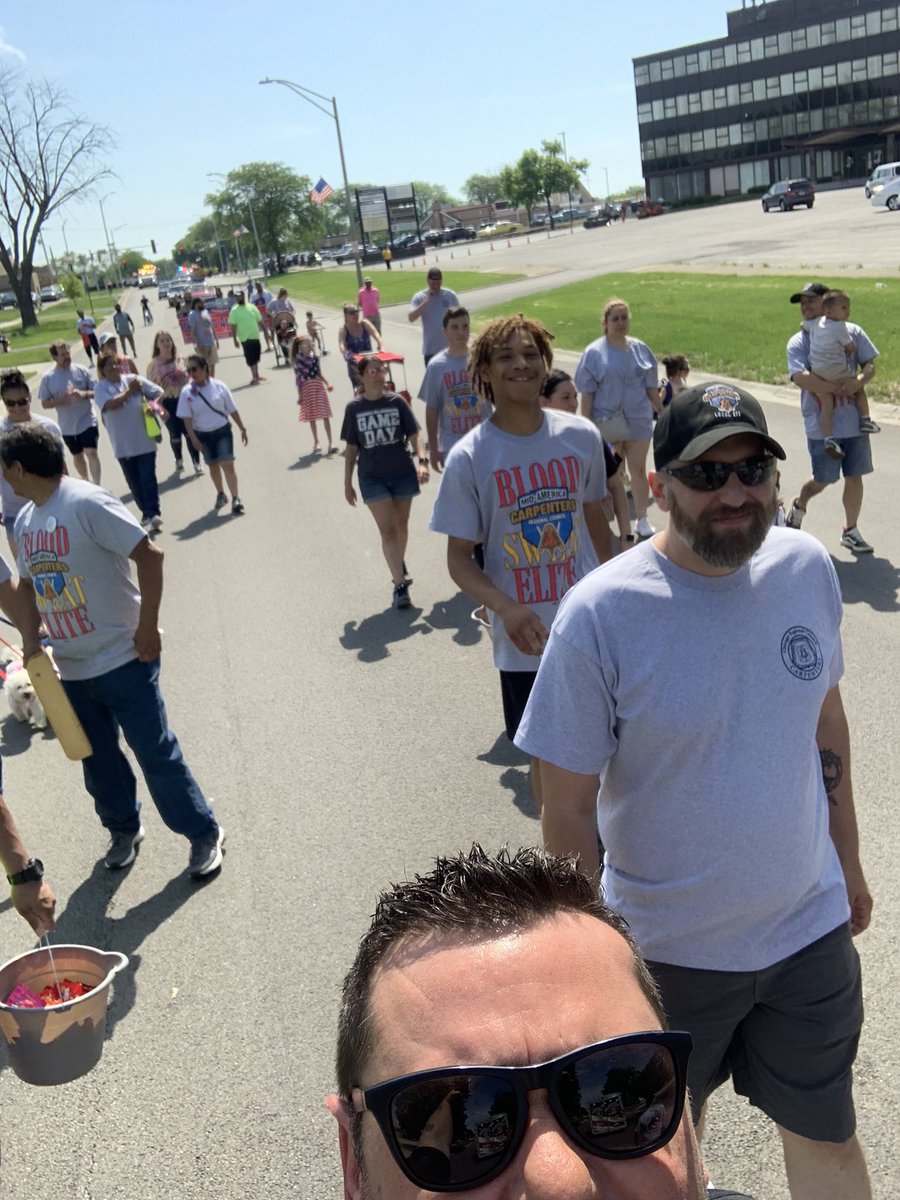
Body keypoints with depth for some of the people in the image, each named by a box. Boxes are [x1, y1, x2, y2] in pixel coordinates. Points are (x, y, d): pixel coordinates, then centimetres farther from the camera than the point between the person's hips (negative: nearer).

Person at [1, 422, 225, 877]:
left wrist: (147, 627, -18)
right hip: (71, 669, 7)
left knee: (156, 753, 1)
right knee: (97, 760, 18)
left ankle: (204, 833, 17)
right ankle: (124, 829, 39)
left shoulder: (86, 503, -18)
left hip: (124, 660, -7)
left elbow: (149, 555, -20)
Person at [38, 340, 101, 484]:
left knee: (91, 452, -15)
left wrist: (84, 394, -23)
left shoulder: (80, 370, -8)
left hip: (87, 421, -2)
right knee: (77, 455, 19)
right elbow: (45, 404, -4)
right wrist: (61, 400, -21)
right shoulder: (48, 378, -8)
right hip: (67, 426, 2)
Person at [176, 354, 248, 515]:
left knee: (227, 464, -12)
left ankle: (236, 498, -10)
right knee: (213, 465, 15)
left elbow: (232, 410, -1)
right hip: (203, 434, 2)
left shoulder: (219, 387, -8)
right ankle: (220, 494, 35)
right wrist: (193, 438, -14)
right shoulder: (187, 392, -7)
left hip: (222, 431, -2)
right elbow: (187, 418, -6)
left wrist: (243, 429, 3)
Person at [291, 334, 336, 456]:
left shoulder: (314, 357, 2)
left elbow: (319, 373, 11)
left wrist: (327, 384, -1)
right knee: (312, 417, 8)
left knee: (325, 415, -1)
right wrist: (299, 395, -7)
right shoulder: (298, 360, -8)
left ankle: (331, 442, 2)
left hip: (319, 386, 2)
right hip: (307, 389, -2)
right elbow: (298, 378, -6)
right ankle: (316, 442, 21)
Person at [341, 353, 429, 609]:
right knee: (387, 530, -8)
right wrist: (347, 483, 4)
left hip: (402, 473, 1)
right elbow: (351, 448, 3)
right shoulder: (354, 408, -2)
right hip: (372, 478, -1)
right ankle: (400, 584, -8)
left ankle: (400, 565, 40)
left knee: (401, 525, 16)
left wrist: (422, 461, -19)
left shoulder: (397, 401, -2)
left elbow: (414, 435, -2)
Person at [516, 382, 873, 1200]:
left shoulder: (806, 567, -8)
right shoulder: (601, 614, -24)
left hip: (812, 925, 3)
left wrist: (848, 858, 13)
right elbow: (568, 805, -17)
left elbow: (826, 716, 7)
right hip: (669, 947, -3)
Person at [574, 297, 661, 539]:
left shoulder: (640, 349, 4)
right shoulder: (594, 353, -6)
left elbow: (651, 387, 10)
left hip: (639, 419, 2)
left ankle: (642, 519, 16)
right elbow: (587, 393, -7)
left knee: (638, 469, 7)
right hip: (607, 422, -2)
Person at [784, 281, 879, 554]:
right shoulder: (798, 342, -3)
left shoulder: (852, 332, 4)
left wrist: (859, 381, -20)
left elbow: (870, 364, 3)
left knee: (855, 476, 7)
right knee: (823, 480, 5)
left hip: (854, 421, 2)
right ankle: (799, 507, 37)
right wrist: (837, 388, -25)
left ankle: (851, 531, 22)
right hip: (822, 424, -2)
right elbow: (799, 377, -17)